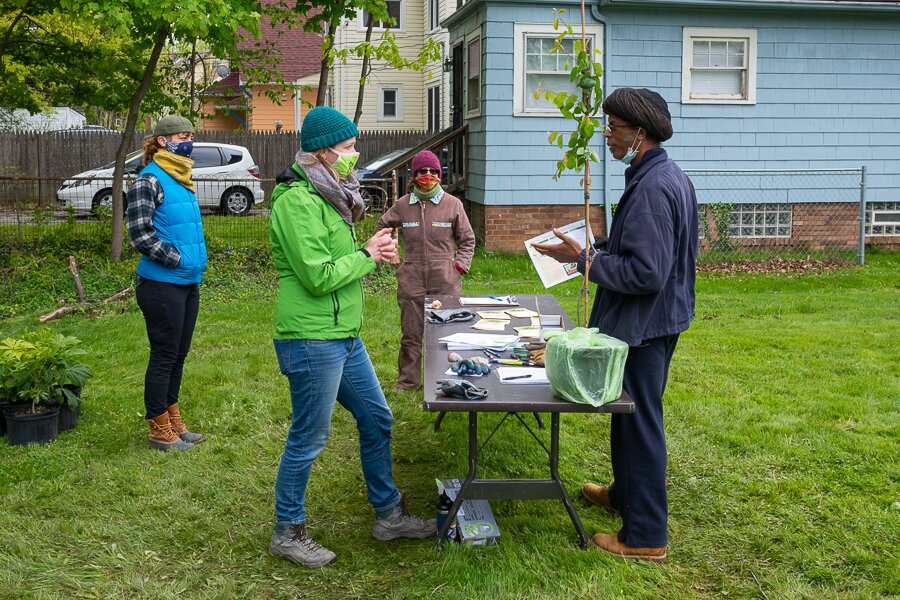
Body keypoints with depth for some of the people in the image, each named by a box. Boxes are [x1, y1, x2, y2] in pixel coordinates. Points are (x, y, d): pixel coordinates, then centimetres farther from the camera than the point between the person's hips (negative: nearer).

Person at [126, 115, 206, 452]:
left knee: (178, 355, 15)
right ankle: (160, 431, 12)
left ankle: (174, 423, 27)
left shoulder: (180, 180, 13)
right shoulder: (149, 180, -13)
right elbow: (139, 234, -18)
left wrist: (197, 261, 10)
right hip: (162, 285, -8)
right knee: (164, 356, 0)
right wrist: (177, 260, -15)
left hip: (188, 284, 8)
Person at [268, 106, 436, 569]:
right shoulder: (297, 202, -18)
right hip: (312, 340, -10)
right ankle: (287, 533, 20)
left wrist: (371, 252, 5)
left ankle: (388, 515, 31)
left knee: (376, 420, 16)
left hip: (345, 336, 10)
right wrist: (367, 256, -10)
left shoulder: (324, 196, 14)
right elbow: (318, 277, -22)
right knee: (308, 439, 2)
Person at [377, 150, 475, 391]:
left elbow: (467, 240, 10)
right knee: (411, 333, 7)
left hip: (445, 280, -1)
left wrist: (460, 265, -1)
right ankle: (407, 382, 20)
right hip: (411, 279, 1)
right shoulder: (403, 205, 5)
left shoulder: (453, 204, 0)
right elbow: (383, 226, 24)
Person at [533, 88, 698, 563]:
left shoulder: (652, 188, -25)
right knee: (630, 415, 24)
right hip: (656, 321, 10)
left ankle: (646, 536, 12)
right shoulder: (670, 176, 9)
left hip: (643, 326, -10)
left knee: (640, 423, 0)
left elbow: (646, 273, -28)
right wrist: (596, 247, 12)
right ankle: (624, 493, 44)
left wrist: (586, 259, -19)